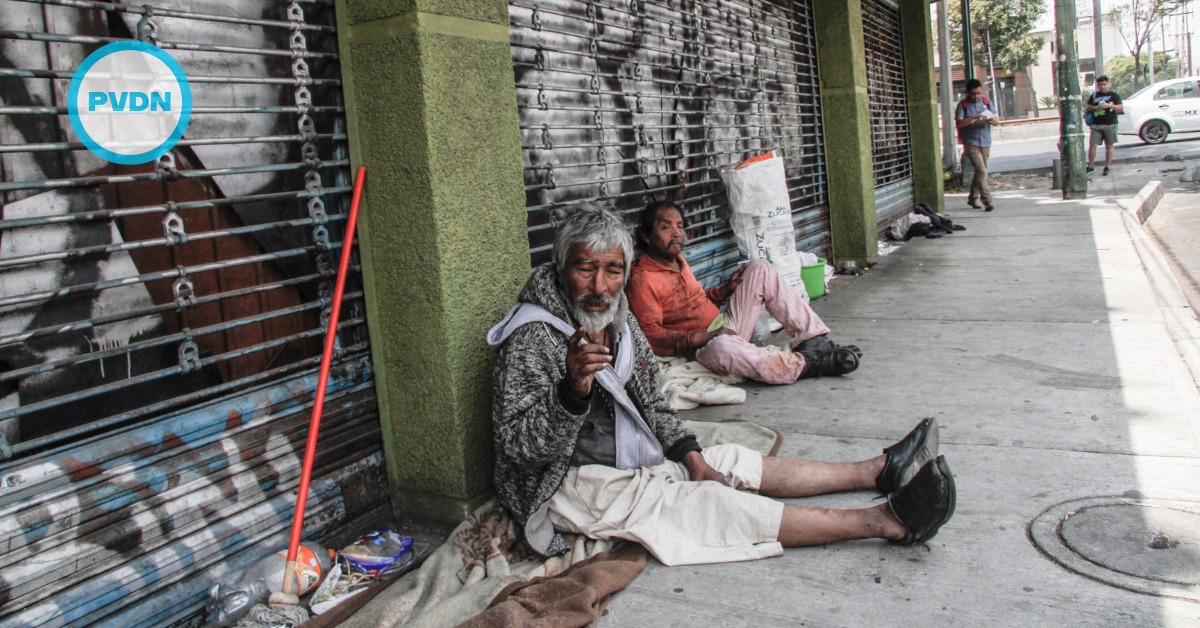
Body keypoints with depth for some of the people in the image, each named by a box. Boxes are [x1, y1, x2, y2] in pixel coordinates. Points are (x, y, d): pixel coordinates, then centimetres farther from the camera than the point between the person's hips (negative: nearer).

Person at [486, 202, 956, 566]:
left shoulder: (619, 323, 4)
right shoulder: (533, 338, -21)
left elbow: (652, 407, 14)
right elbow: (520, 446, -30)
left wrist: (691, 457, 1)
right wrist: (573, 389, -46)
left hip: (628, 463, 9)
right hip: (568, 486, -9)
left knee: (733, 462, 5)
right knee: (709, 505, -20)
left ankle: (878, 471, 12)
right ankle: (882, 521, -22)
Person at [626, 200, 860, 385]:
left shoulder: (678, 261, 15)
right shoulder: (641, 279, -13)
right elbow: (651, 336, -20)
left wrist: (727, 289, 8)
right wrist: (703, 338, -28)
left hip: (726, 325, 9)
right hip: (704, 346, -9)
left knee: (760, 269, 3)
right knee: (720, 347, -44)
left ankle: (813, 341, -6)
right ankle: (806, 365, -30)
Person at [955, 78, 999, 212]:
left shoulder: (986, 102, 10)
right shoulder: (963, 105, -3)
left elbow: (996, 119, 8)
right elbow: (959, 124, -14)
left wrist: (992, 120, -15)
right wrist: (974, 117, -25)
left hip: (985, 142, 5)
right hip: (971, 143, -5)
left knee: (980, 171, 12)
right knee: (982, 171, -15)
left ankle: (972, 198, 28)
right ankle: (987, 201, -17)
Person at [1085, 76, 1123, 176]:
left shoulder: (1114, 95, 6)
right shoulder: (1094, 95, 12)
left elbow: (1121, 108, 0)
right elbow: (1087, 107, 10)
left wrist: (1109, 105, -16)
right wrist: (1096, 108, -9)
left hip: (1110, 125, -1)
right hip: (1096, 125, 1)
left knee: (1109, 145, 3)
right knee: (1092, 145, -5)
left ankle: (1108, 166, 9)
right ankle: (1091, 166, 3)